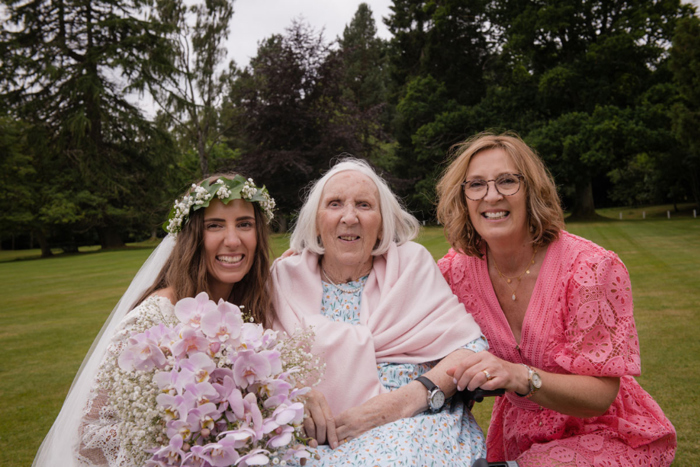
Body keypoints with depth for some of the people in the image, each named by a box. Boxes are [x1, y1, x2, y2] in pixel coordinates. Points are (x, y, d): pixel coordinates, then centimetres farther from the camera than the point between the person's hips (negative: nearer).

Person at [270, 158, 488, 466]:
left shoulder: (413, 263, 8)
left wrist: (405, 399, -14)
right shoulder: (285, 276, 10)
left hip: (409, 423, -1)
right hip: (319, 435, 2)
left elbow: (470, 349, 1)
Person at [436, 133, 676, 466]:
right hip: (520, 437, 4)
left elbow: (601, 396, -21)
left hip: (606, 433, -3)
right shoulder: (456, 270, -9)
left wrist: (520, 377, -38)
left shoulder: (592, 268, -21)